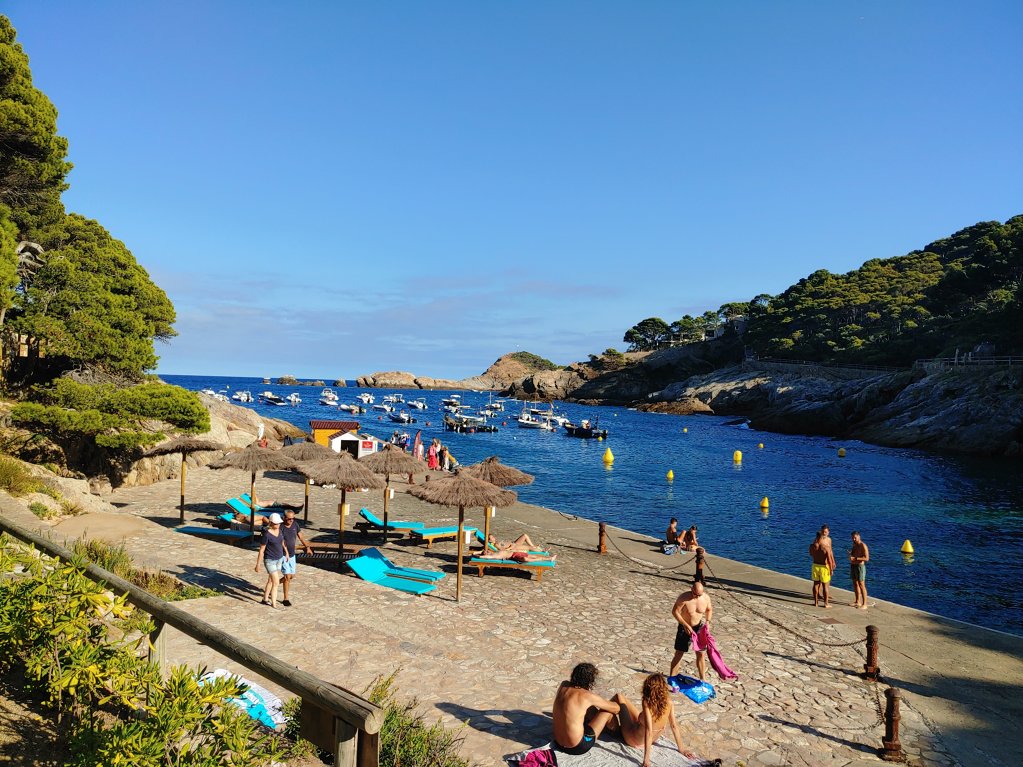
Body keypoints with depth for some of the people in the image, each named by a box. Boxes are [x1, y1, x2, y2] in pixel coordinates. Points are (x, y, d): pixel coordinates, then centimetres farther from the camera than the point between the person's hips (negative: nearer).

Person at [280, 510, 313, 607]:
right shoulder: (280, 528, -19)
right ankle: (286, 599, 6)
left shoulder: (295, 524, -2)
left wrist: (307, 547, -3)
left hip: (292, 555, 6)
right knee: (287, 576, -8)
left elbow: (300, 537, 6)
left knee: (292, 576, 14)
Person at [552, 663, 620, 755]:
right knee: (608, 711, 7)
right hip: (577, 748, -6)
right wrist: (604, 702, 19)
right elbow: (616, 708, -4)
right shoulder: (588, 696, -19)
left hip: (558, 743, 6)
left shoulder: (563, 685, -4)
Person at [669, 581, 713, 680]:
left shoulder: (706, 598, -11)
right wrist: (686, 625, -21)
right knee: (679, 653, 1)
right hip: (685, 627, -3)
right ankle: (672, 677, 12)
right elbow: (675, 612, -18)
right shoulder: (684, 597, -24)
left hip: (699, 627, 3)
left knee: (701, 654, 6)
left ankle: (702, 679, 19)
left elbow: (709, 610, 9)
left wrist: (707, 621, -6)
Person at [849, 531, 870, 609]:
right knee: (855, 584, 14)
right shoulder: (854, 544, 10)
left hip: (860, 566, -8)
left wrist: (855, 558, -25)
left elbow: (867, 558, -21)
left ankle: (864, 604, -4)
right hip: (853, 566, 8)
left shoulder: (863, 546, -15)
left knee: (862, 585, -7)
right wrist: (850, 553, 1)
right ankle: (857, 601, 24)